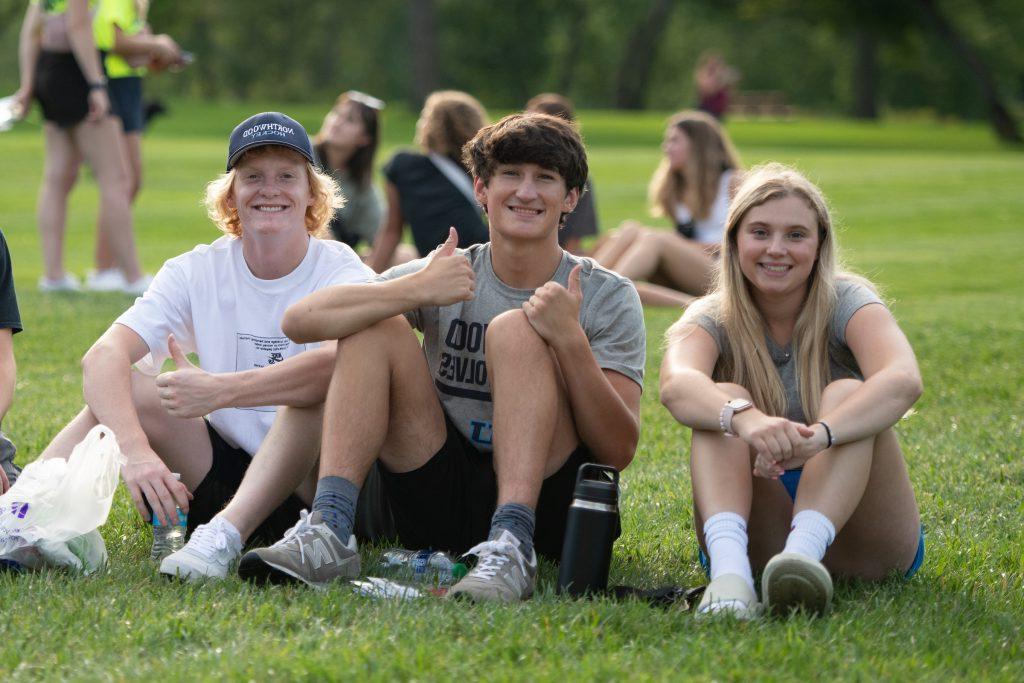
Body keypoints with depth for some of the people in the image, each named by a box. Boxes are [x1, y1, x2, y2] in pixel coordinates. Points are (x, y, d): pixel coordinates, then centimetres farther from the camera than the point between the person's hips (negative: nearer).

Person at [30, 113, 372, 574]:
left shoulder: (342, 273, -8)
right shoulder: (198, 272, 1)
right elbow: (102, 357, -15)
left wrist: (220, 392, -42)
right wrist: (135, 450, -35)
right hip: (222, 471, 3)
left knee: (325, 389, -31)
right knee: (126, 385, -18)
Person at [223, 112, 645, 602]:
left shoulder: (608, 297, 0)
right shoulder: (447, 277, 4)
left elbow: (619, 450, -9)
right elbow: (299, 321, -10)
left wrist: (571, 341, -23)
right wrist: (417, 289, -23)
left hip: (549, 503, -2)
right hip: (443, 504, 3)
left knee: (516, 329, -21)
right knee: (377, 324, -11)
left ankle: (512, 548, -37)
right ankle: (329, 530, -26)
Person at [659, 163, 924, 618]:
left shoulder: (846, 304, -4)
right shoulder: (713, 320, -1)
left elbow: (903, 381, -29)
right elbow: (676, 385, -27)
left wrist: (818, 436, -49)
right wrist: (745, 419, -50)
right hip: (756, 539, 1)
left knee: (847, 394, -24)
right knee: (724, 397, -21)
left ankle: (804, 549, -50)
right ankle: (728, 566, -46)